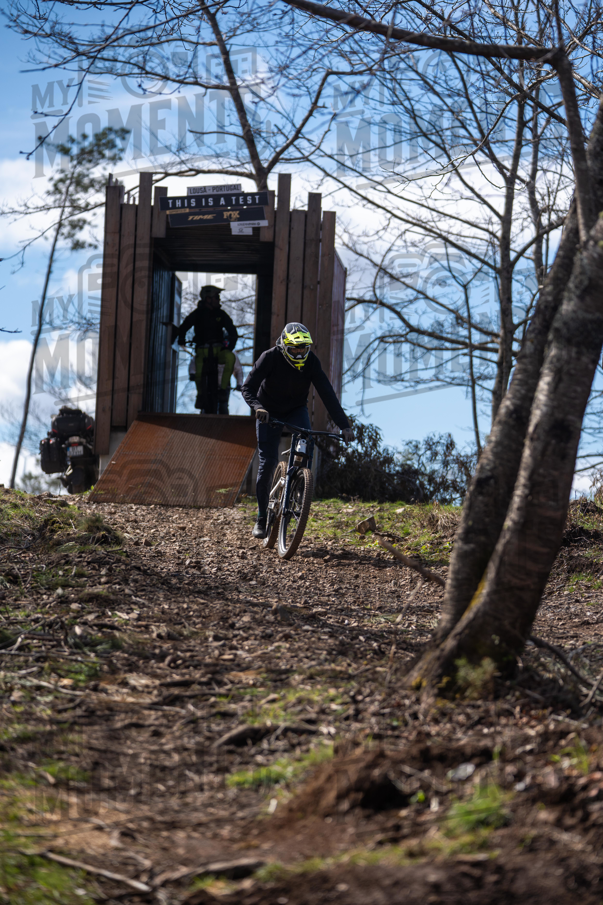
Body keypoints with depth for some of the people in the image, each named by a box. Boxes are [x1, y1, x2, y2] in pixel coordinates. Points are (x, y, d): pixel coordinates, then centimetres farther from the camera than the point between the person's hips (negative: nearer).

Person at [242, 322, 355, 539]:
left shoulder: (311, 362, -18)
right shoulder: (270, 358, -24)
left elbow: (327, 394, -20)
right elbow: (248, 387, -27)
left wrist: (344, 425, -28)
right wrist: (257, 406, -49)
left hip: (296, 411, 2)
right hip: (269, 413, -2)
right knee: (268, 462, -11)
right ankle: (262, 518, 3)